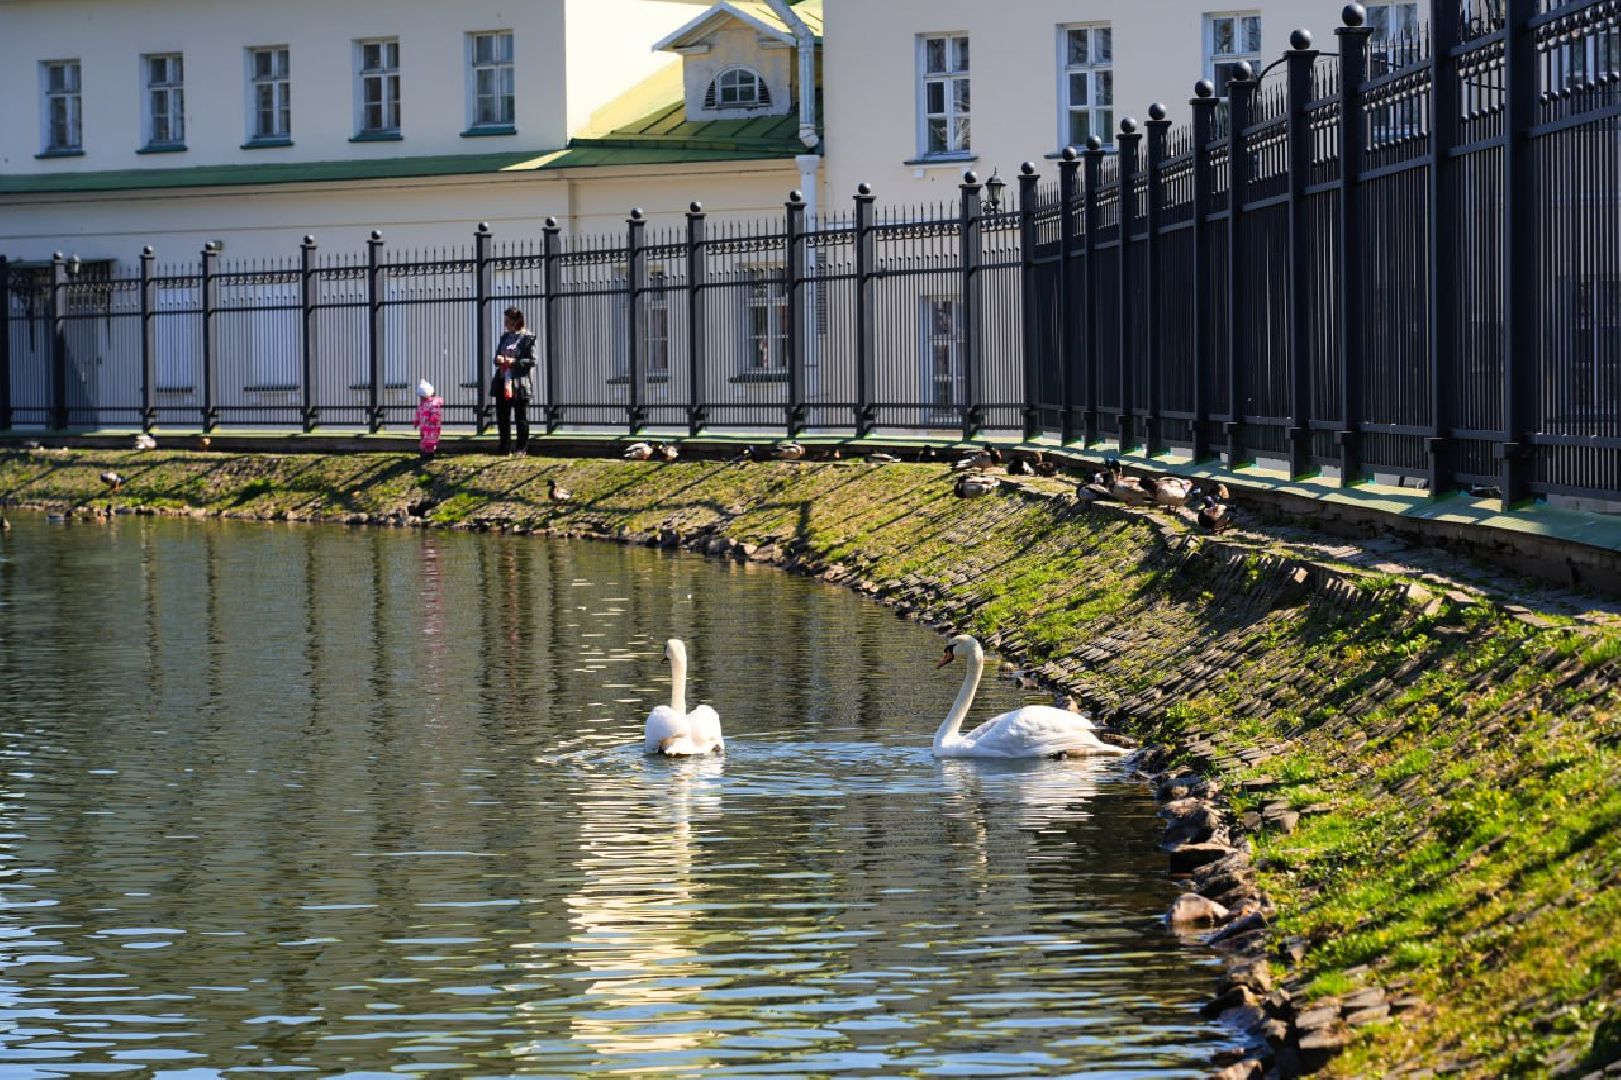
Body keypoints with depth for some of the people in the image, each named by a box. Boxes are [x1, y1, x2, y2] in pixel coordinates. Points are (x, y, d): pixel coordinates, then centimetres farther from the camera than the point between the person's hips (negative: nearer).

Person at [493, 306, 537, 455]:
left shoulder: (527, 337, -5)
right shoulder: (505, 337, 16)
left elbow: (531, 361, -8)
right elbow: (497, 355, 20)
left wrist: (514, 362, -19)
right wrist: (498, 359, -4)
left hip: (519, 383, -7)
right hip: (503, 381, 7)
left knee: (521, 418, -1)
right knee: (502, 417, 8)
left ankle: (521, 449, 5)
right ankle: (505, 448, 16)